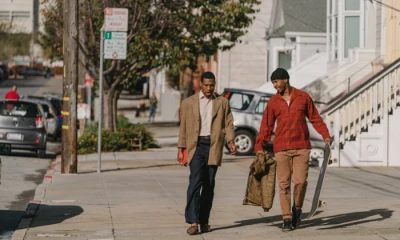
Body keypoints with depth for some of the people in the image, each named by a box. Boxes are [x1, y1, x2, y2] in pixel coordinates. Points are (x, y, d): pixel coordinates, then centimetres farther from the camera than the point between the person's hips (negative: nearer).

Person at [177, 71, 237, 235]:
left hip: (213, 146, 2)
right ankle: (193, 222, -17)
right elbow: (183, 127, 8)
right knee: (195, 182, -13)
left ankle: (204, 221, 13)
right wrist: (181, 149, 3)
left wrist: (230, 141, -10)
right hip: (196, 146, -2)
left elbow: (228, 124, 6)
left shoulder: (222, 102, 11)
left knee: (209, 185, 5)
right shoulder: (188, 102, 8)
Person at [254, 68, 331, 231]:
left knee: (300, 181, -10)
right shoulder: (273, 102, 6)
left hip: (301, 147, -1)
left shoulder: (303, 97, 4)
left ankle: (297, 209, 16)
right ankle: (287, 218, 5)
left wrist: (325, 135, -3)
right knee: (284, 184, -1)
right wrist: (259, 146, -3)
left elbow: (315, 118, 8)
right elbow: (266, 126, 6)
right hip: (281, 149, 1)